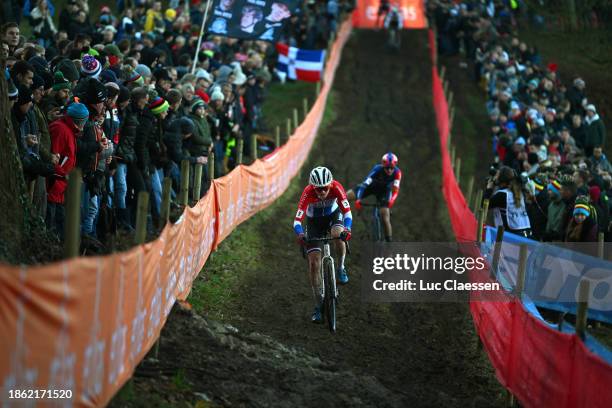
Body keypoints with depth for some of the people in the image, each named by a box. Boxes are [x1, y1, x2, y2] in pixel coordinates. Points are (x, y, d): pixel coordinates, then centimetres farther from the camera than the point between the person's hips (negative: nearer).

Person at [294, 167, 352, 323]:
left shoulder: (336, 188, -32)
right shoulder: (308, 193, -33)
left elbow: (347, 211, -37)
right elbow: (297, 220, -38)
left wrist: (347, 229, -55)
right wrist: (300, 235, -57)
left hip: (333, 215, 0)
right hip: (314, 221, 0)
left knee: (338, 235, -36)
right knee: (314, 263, -10)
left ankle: (341, 268, -7)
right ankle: (318, 306, -1)